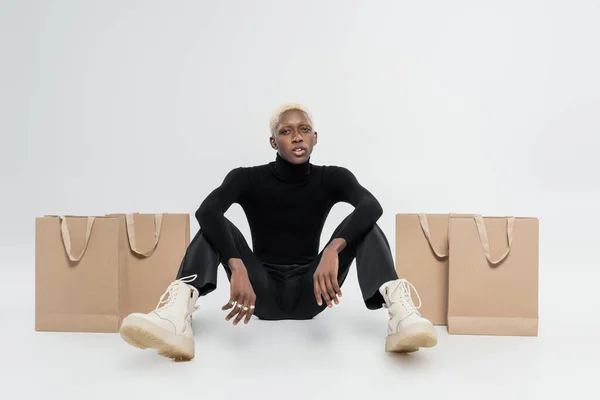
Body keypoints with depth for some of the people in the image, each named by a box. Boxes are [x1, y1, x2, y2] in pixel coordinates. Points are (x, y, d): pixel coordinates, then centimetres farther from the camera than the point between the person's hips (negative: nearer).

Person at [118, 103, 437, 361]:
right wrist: (237, 268, -44)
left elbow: (372, 206, -26)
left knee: (366, 226, -21)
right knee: (215, 226, -23)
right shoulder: (249, 179, -6)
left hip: (309, 292, 0)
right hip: (262, 293, 0)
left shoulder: (332, 178, -4)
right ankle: (176, 316, -49)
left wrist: (333, 250, -44)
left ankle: (400, 314, -46)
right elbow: (206, 211, -28)